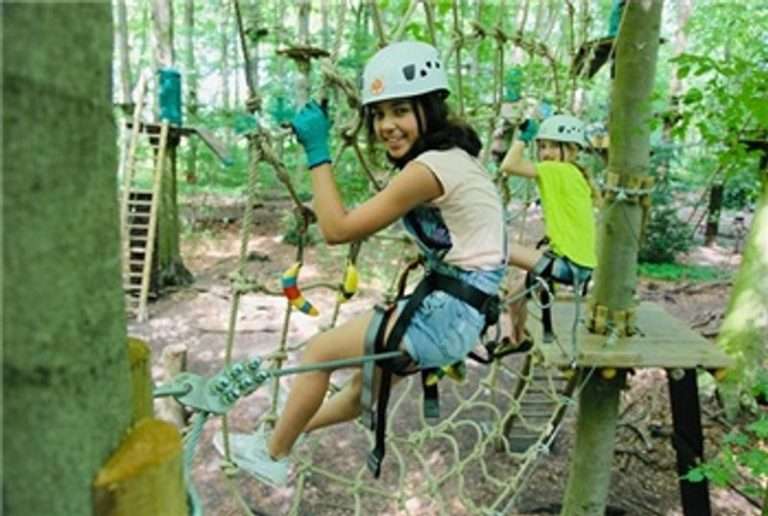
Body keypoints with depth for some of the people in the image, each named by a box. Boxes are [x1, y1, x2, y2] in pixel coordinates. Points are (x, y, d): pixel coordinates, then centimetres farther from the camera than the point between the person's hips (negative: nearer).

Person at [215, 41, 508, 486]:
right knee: (366, 386, 25)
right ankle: (287, 433, 46)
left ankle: (272, 455, 21)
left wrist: (318, 151, -14)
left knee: (320, 351, 1)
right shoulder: (450, 155, 8)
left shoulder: (429, 168, -21)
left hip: (449, 313, -9)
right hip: (457, 306, 9)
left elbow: (338, 229, -18)